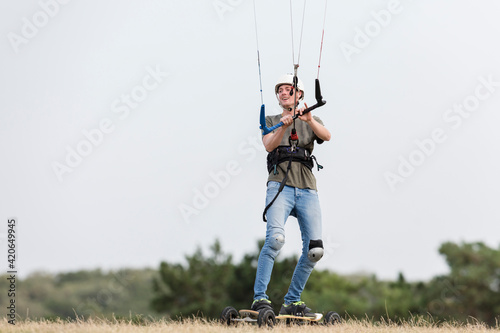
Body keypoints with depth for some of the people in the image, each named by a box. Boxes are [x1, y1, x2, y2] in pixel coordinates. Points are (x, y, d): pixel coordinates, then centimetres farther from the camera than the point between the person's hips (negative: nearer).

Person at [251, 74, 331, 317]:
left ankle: (292, 302, 5)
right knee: (275, 238, -26)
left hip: (307, 189, 3)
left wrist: (309, 120, -23)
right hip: (280, 185, -3)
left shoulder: (311, 121, 19)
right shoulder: (271, 121, 17)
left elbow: (326, 136, -4)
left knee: (314, 249, -8)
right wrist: (284, 126, -22)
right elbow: (269, 145, -4)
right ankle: (259, 299, -25)